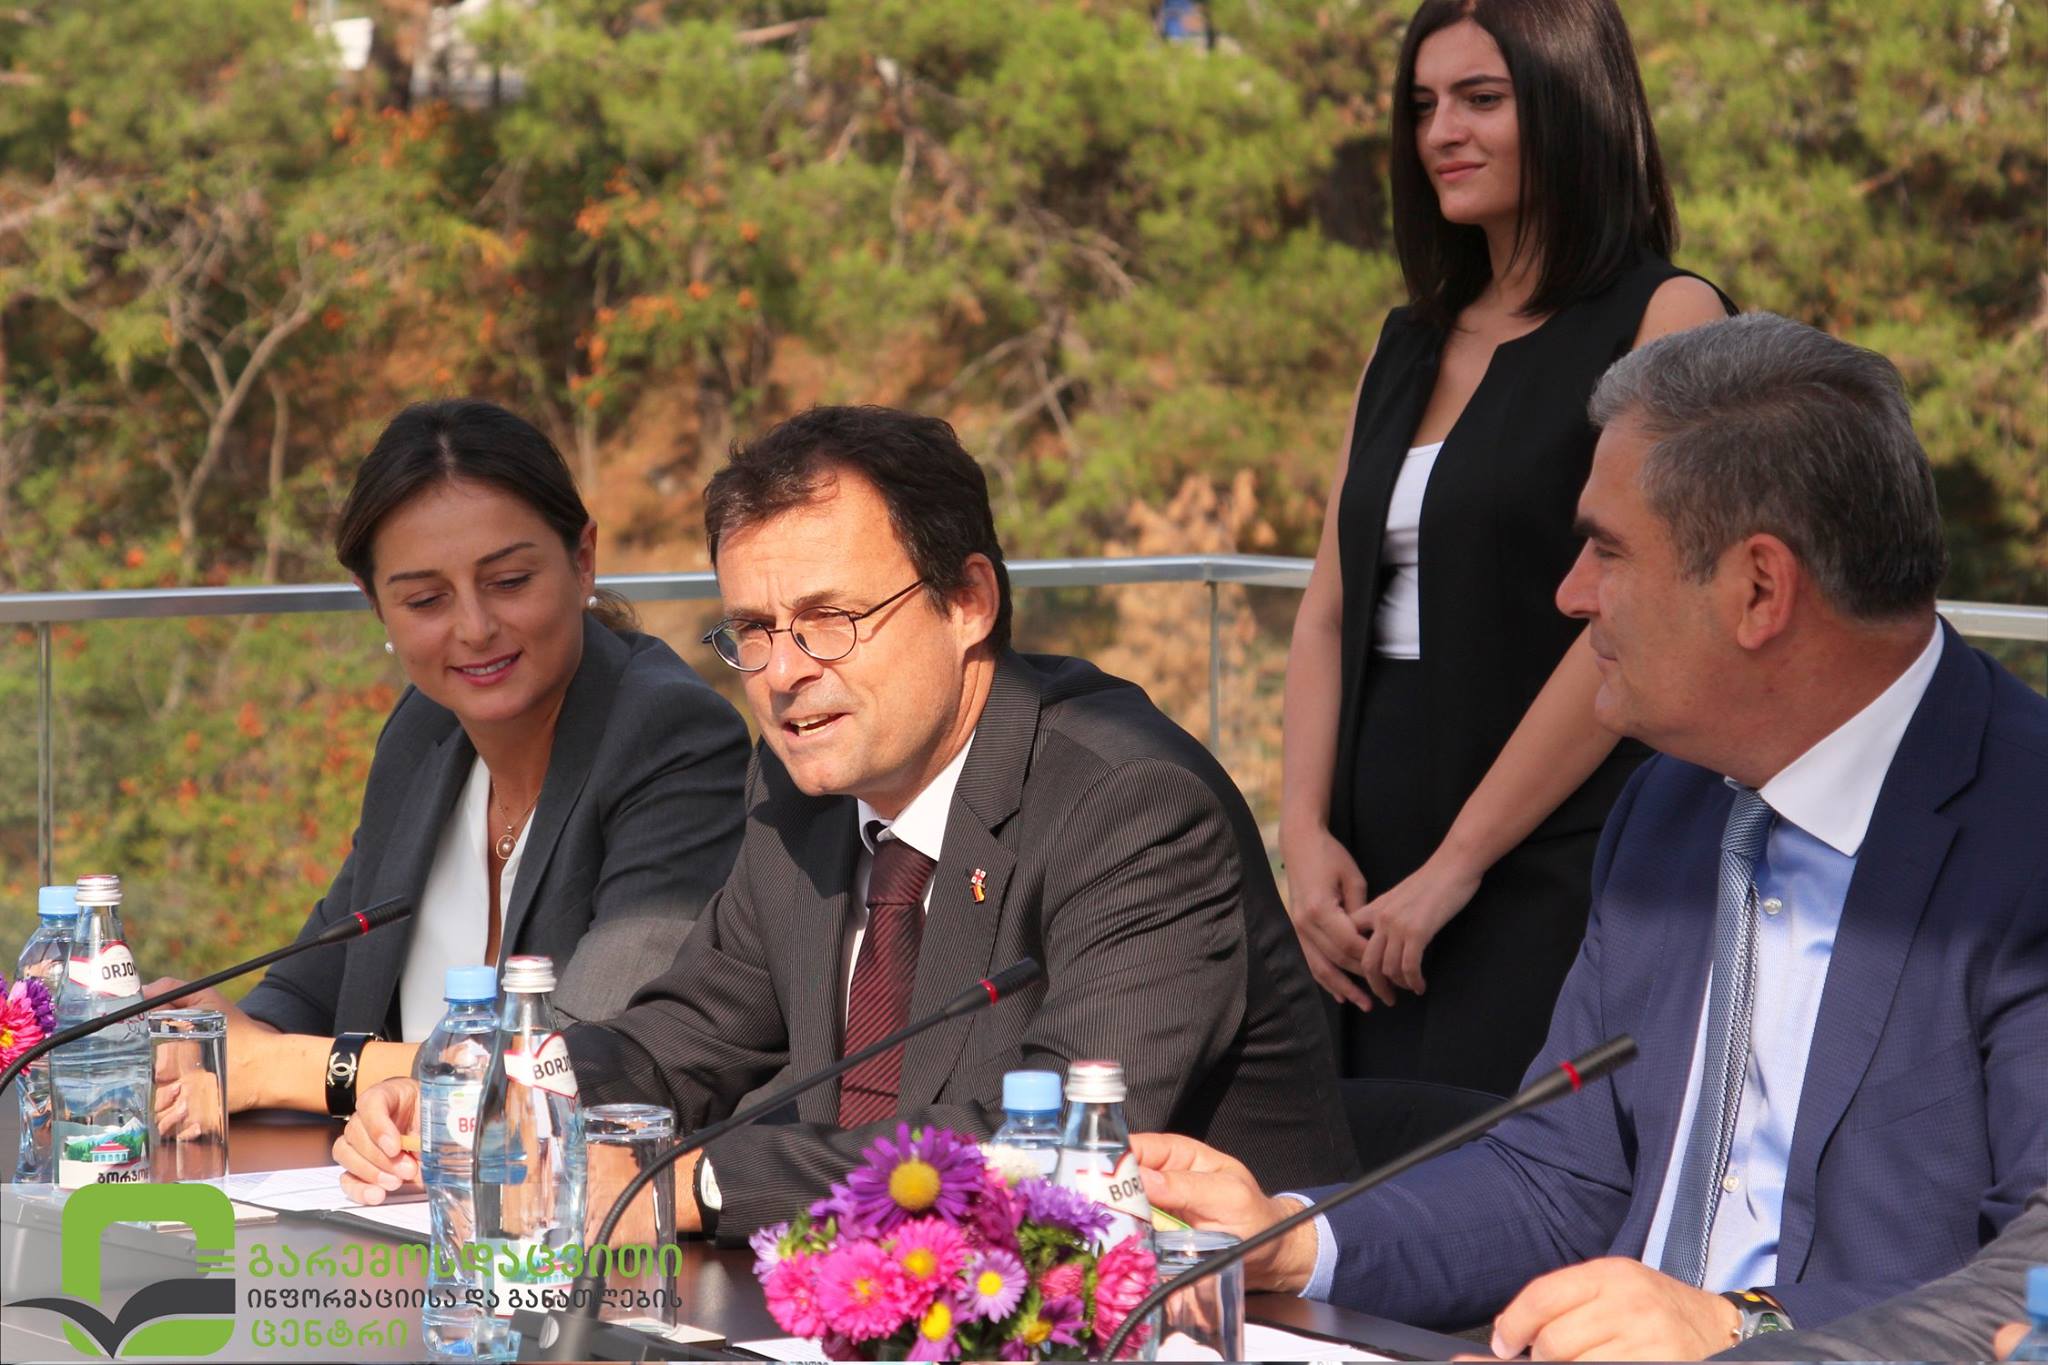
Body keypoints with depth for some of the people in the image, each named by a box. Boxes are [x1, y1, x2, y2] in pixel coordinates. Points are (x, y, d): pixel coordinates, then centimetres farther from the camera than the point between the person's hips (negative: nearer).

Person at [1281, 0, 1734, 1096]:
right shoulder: (1410, 346, 17)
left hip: (1554, 869, -6)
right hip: (1375, 863, 6)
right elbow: (1330, 606, 13)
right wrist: (1306, 838, -2)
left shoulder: (1666, 321, -5)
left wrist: (1458, 864, -14)